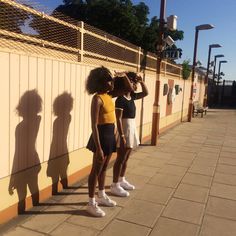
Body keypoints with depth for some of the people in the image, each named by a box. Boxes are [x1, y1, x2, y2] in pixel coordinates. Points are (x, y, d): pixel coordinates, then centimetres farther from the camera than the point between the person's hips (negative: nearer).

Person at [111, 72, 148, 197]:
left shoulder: (132, 96, 9)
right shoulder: (121, 99, -16)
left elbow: (146, 93, 20)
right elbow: (118, 119, -19)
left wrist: (141, 81, 6)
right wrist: (122, 136, -22)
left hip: (132, 128, 9)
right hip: (125, 129, -9)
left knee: (126, 158, 17)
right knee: (120, 159, -2)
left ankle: (121, 180, 30)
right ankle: (115, 185, 8)